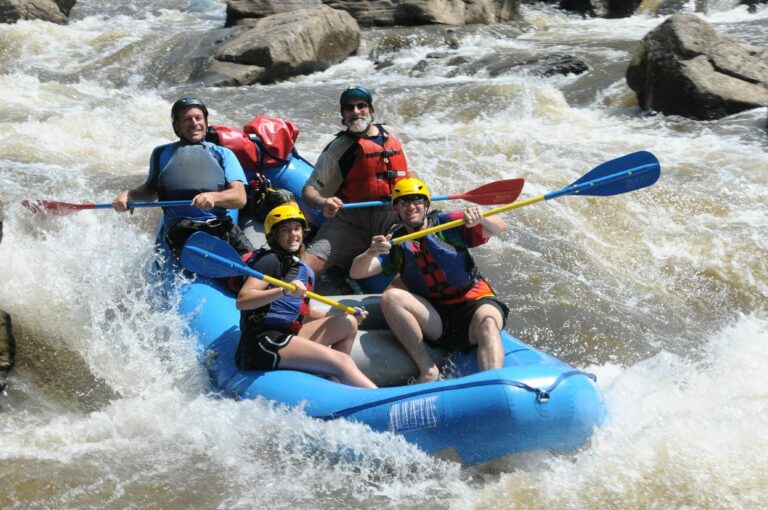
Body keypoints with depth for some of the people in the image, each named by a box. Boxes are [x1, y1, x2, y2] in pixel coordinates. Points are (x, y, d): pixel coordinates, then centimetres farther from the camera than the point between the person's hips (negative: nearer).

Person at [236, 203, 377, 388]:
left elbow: (304, 312, 27)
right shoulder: (270, 260, -6)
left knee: (347, 323, 4)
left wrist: (348, 315, 18)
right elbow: (242, 301, -18)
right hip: (262, 342, -9)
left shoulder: (304, 270, 18)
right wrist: (284, 291, -30)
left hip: (286, 336, 9)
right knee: (342, 362, -19)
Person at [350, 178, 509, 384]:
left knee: (487, 319, -36)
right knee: (391, 297, -21)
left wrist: (480, 220, -28)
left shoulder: (446, 223, 3)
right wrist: (371, 252, -22)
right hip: (436, 318, 3)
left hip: (475, 302, -2)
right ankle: (428, 371, -22)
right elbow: (356, 273, 0)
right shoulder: (395, 245, 10)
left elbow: (499, 228, -5)